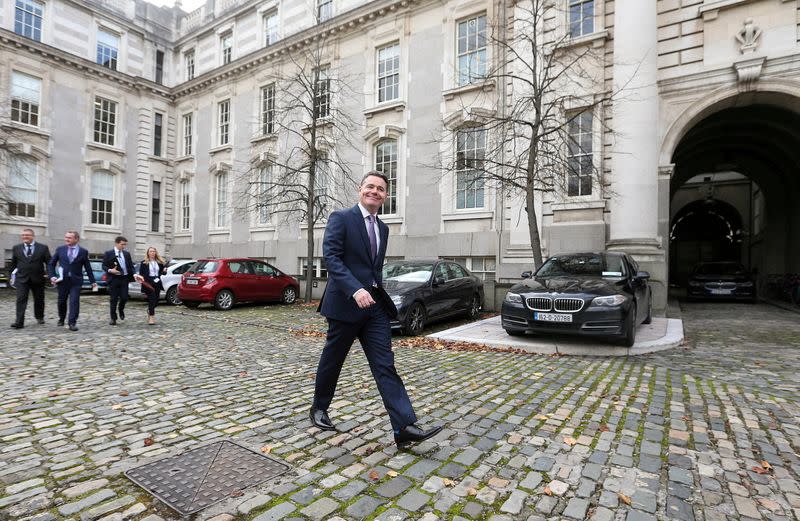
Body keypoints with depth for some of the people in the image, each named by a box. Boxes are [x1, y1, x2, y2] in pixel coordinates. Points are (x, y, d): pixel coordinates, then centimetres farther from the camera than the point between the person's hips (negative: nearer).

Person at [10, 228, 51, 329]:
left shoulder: (43, 248, 0)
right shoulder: (16, 248, 7)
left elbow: (49, 262, 1)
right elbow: (13, 263, 17)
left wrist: (48, 273, -9)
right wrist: (14, 272, 12)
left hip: (38, 279, 0)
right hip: (21, 279, 1)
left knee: (39, 299, 12)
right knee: (21, 300, -9)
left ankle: (39, 317, 30)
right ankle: (19, 322, -12)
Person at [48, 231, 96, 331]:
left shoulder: (83, 251, 2)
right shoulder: (60, 249, 5)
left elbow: (88, 267, 5)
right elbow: (51, 264, 10)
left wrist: (93, 281, 4)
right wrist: (52, 276, -4)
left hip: (76, 281, -2)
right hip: (62, 280, 2)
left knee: (74, 302, -8)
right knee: (61, 301, 13)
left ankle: (72, 323, -4)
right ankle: (61, 318, 35)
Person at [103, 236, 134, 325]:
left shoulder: (127, 254, 11)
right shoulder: (108, 253, 1)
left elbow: (131, 266, 12)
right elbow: (104, 266, 1)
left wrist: (134, 275, -5)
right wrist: (110, 270, -19)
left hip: (124, 278, 3)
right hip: (114, 279, -3)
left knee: (124, 298, -3)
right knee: (113, 300, 2)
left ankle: (121, 310, 29)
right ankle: (113, 318, 13)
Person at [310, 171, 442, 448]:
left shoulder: (383, 228, 15)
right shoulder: (341, 218, -6)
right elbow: (331, 257, -18)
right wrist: (355, 290, -29)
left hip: (374, 304, 5)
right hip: (345, 303, -5)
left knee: (385, 365, -1)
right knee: (332, 360, 12)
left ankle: (404, 427, -2)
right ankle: (319, 408, 36)